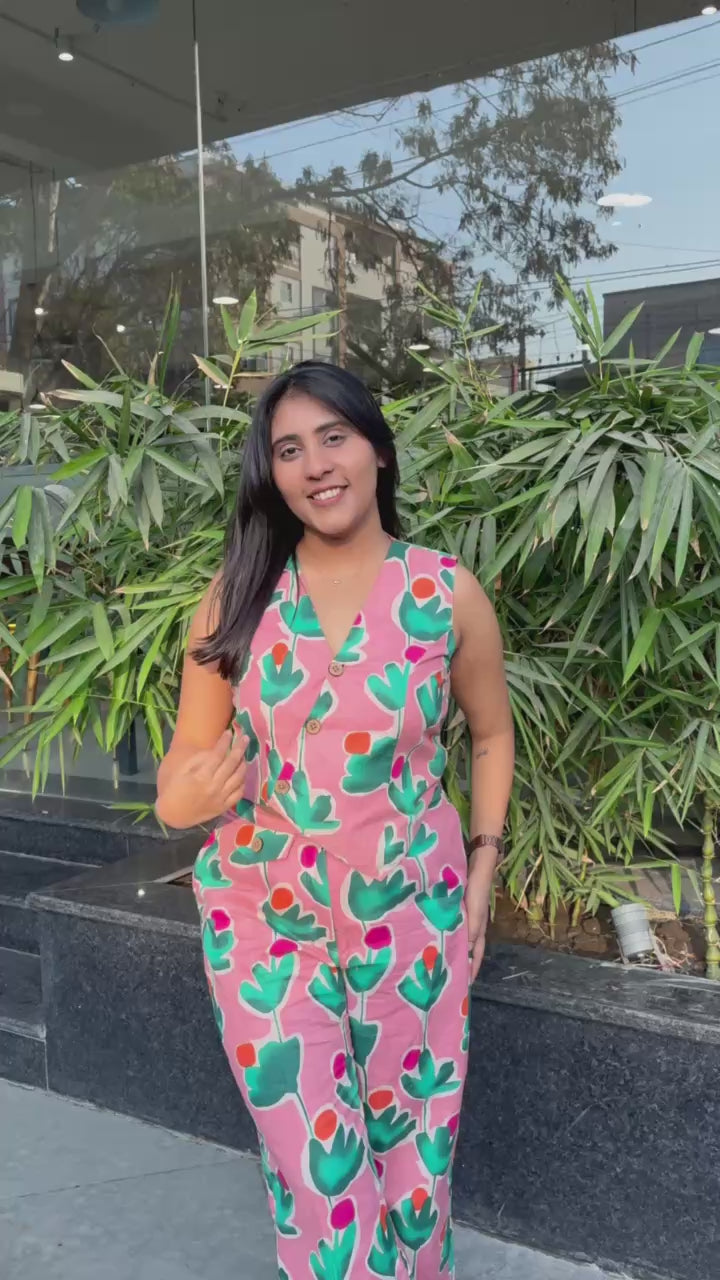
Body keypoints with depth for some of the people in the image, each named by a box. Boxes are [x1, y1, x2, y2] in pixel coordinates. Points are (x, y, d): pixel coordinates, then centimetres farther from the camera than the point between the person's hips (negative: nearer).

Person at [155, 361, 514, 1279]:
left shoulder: (448, 595, -5)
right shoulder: (236, 596, -4)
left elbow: (490, 734, 9)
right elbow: (190, 750, 1)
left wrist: (481, 869, 3)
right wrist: (178, 802, -22)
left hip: (410, 911, 0)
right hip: (262, 912, 0)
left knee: (408, 1143, 15)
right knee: (310, 1161, 7)